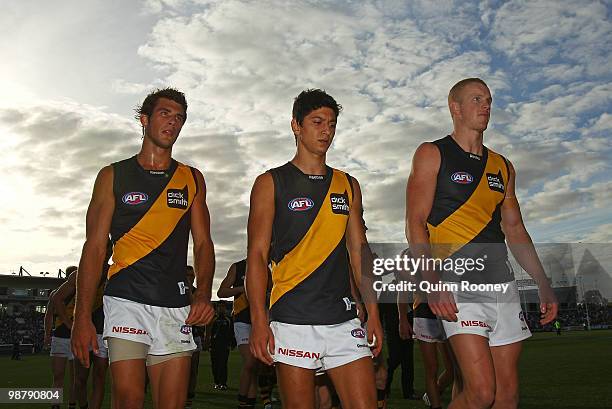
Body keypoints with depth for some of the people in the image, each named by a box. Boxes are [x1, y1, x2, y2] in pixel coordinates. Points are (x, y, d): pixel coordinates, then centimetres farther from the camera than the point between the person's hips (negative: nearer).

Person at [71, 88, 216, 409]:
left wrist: (203, 293, -8)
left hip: (176, 306, 2)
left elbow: (203, 244, 11)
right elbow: (94, 247, 3)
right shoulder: (113, 176, 7)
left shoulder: (192, 180, 13)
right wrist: (82, 317, -4)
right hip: (126, 301, -2)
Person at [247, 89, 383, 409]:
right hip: (293, 320, -3)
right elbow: (257, 255, -3)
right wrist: (259, 321, -12)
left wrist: (373, 314, 8)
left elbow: (359, 251, 14)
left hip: (343, 319, 4)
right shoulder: (271, 183, 2)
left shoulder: (348, 185, 14)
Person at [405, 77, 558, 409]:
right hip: (458, 285, -6)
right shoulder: (432, 154, 1)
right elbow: (415, 225, -7)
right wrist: (433, 282, -20)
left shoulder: (502, 167, 18)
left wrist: (543, 284, 12)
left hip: (502, 283, 6)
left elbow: (515, 229, 21)